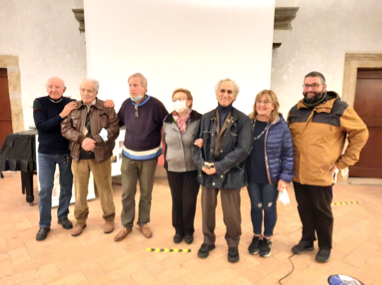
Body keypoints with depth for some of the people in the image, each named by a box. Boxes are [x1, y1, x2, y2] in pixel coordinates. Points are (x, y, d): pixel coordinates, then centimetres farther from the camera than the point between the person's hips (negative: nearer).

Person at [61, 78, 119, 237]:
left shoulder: (106, 108, -1)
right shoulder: (73, 109, 7)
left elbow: (114, 129, -10)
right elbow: (65, 128, -2)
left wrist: (94, 141, -20)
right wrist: (82, 139, -19)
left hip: (100, 155, -2)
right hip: (78, 156, 3)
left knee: (104, 189, 8)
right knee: (79, 190, 12)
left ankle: (109, 219, 26)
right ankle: (80, 220, 31)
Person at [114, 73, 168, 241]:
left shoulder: (155, 104, -13)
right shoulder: (126, 104, -1)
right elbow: (117, 123, 13)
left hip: (149, 157, -3)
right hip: (128, 156, 3)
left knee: (146, 193, 11)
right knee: (127, 193, 8)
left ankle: (143, 223, 30)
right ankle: (127, 225, 25)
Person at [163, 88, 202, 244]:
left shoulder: (198, 119, -11)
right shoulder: (167, 121, 1)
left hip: (192, 168, -3)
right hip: (173, 168, 3)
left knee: (189, 201, 5)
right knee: (176, 200, 12)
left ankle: (189, 231, 27)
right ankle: (178, 230, 32)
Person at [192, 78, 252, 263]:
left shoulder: (243, 120, -5)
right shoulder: (206, 118, 6)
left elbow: (243, 149, -14)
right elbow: (196, 144, 4)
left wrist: (219, 167, -18)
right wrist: (201, 164, -14)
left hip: (230, 174, -3)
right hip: (207, 173, 3)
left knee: (231, 213, 9)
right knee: (207, 210, 15)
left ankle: (233, 244, 34)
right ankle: (208, 241, 38)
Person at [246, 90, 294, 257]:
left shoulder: (281, 126, -9)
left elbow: (288, 153, -6)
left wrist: (285, 177, -10)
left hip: (271, 177, -2)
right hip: (252, 176, 2)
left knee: (269, 208, 12)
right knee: (255, 207, 15)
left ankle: (267, 239, 34)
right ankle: (257, 236, 36)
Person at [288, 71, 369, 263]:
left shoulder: (339, 109, -8)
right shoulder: (295, 111, 6)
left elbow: (360, 133, -4)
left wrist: (343, 162, -6)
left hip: (322, 175, -4)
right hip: (298, 174, 4)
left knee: (322, 211, 12)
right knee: (304, 209, 16)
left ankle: (325, 246, 32)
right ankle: (307, 240, 37)